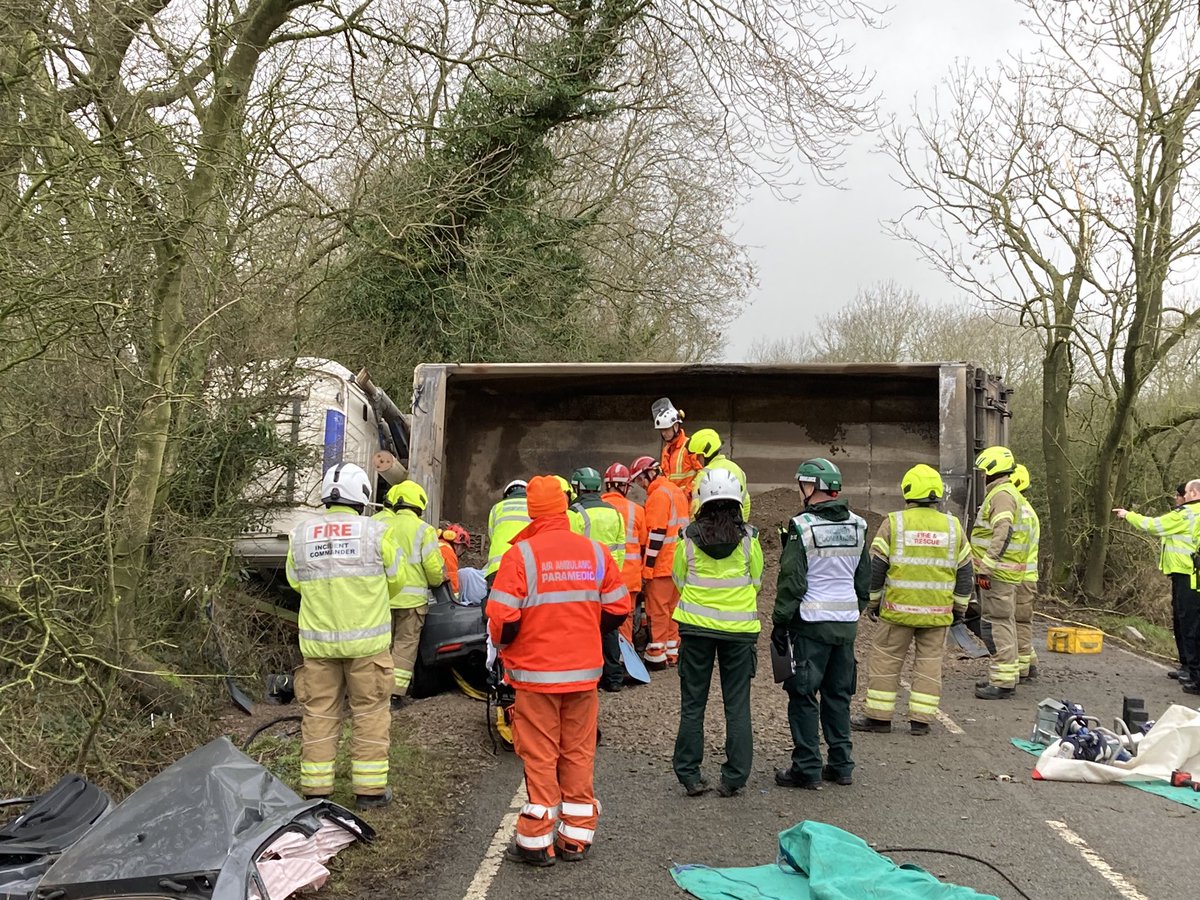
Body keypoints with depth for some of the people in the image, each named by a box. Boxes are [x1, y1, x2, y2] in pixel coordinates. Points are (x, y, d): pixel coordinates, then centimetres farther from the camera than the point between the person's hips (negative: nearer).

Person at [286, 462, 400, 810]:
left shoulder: (300, 534, 0)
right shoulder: (376, 531, -9)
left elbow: (295, 582, 9)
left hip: (317, 641, 3)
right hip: (366, 640, -2)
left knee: (319, 713, 12)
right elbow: (394, 580, 1)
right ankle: (370, 789, 12)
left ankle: (315, 788, 16)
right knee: (369, 712, 8)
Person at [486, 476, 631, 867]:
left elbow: (501, 616, -16)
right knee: (579, 754, 12)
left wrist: (504, 645, 5)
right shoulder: (596, 552, 0)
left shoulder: (521, 554, -13)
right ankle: (576, 838, 20)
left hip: (536, 673, -3)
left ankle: (537, 842, 12)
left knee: (539, 757, 5)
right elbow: (618, 608, 4)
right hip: (584, 672, 4)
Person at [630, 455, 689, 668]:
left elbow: (656, 534, -19)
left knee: (657, 609, -3)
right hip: (678, 562, 9)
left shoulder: (658, 495, -14)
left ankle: (656, 655, -1)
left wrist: (647, 569, -17)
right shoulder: (677, 491, 14)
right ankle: (673, 652, 19)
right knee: (672, 607, 14)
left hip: (662, 564, -9)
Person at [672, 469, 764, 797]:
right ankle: (734, 778, 11)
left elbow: (679, 581, 5)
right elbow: (756, 582, 5)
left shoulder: (689, 537, -7)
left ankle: (689, 775, 13)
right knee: (737, 705, 9)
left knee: (692, 703, 10)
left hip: (696, 626, 0)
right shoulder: (748, 537, -8)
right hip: (739, 627, 0)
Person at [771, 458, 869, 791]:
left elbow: (791, 581, -14)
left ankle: (807, 769, 5)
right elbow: (864, 579, 14)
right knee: (839, 694, 15)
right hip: (847, 622, 6)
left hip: (811, 623, -6)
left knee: (803, 695, 2)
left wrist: (780, 623, -7)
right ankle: (841, 765, 20)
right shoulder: (856, 526, 7)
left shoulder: (803, 526, -13)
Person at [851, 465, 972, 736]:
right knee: (930, 661, 10)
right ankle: (921, 719, 11)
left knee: (885, 659, 7)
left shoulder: (893, 523, -6)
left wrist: (872, 602, 8)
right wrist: (960, 608, 17)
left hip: (898, 609, -3)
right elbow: (965, 572, 9)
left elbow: (875, 568, -4)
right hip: (938, 612, 3)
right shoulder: (953, 526, 4)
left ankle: (879, 716, 12)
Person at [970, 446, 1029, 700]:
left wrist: (986, 568, -24)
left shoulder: (1001, 495, -15)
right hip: (1005, 574, 11)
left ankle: (1002, 683, -5)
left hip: (997, 573, -11)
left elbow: (1001, 535, -24)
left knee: (999, 624, -8)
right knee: (1005, 623, 16)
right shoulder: (1005, 493, 19)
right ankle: (1006, 676, 25)